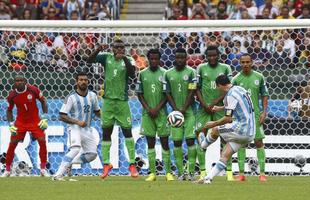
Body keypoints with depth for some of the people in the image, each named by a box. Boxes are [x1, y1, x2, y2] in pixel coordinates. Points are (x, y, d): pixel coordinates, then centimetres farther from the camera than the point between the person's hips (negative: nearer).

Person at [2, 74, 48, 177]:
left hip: (35, 121, -1)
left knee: (42, 141, -13)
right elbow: (9, 110, 4)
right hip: (20, 121, 1)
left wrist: (44, 118, -7)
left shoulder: (33, 90, -14)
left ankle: (43, 169, -1)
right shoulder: (12, 95, -10)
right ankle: (7, 170, 7)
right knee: (12, 144, -6)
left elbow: (43, 101, -1)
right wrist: (11, 124, -7)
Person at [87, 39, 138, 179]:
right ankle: (106, 164, 9)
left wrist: (125, 59, -33)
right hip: (108, 100, 2)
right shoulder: (106, 58, 4)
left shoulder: (128, 60, -1)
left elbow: (132, 74, -19)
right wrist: (98, 50, -25)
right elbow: (90, 60, -8)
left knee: (127, 131, -1)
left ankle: (132, 164, 5)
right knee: (106, 132, 4)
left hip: (122, 101, -2)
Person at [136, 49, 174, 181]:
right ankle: (152, 173, 5)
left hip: (161, 112, -2)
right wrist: (148, 108, -5)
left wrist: (157, 108, -9)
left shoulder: (164, 74, 0)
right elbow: (139, 94, 7)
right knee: (150, 143, 3)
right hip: (147, 113, 2)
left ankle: (168, 172, 2)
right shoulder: (143, 74, 5)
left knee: (164, 142, -1)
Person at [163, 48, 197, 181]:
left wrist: (184, 109, -11)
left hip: (189, 111, -3)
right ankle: (180, 172, 4)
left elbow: (191, 93, -5)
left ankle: (191, 171, -5)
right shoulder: (168, 74, 7)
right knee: (177, 142, 0)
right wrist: (176, 109, -5)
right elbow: (168, 94, 6)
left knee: (190, 140, -7)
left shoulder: (190, 72, -2)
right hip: (176, 112, 3)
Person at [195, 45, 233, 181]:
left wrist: (214, 103, -9)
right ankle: (202, 172, 1)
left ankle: (229, 172, -3)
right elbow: (197, 89, 6)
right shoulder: (201, 68, 7)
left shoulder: (225, 68, 4)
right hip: (204, 108, 1)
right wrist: (204, 105, -6)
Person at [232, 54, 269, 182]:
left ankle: (262, 173, 0)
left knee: (259, 142, -2)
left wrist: (264, 112, -2)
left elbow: (264, 95, 7)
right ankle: (241, 173, 6)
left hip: (255, 114, 0)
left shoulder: (259, 77, 3)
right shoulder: (236, 79, 0)